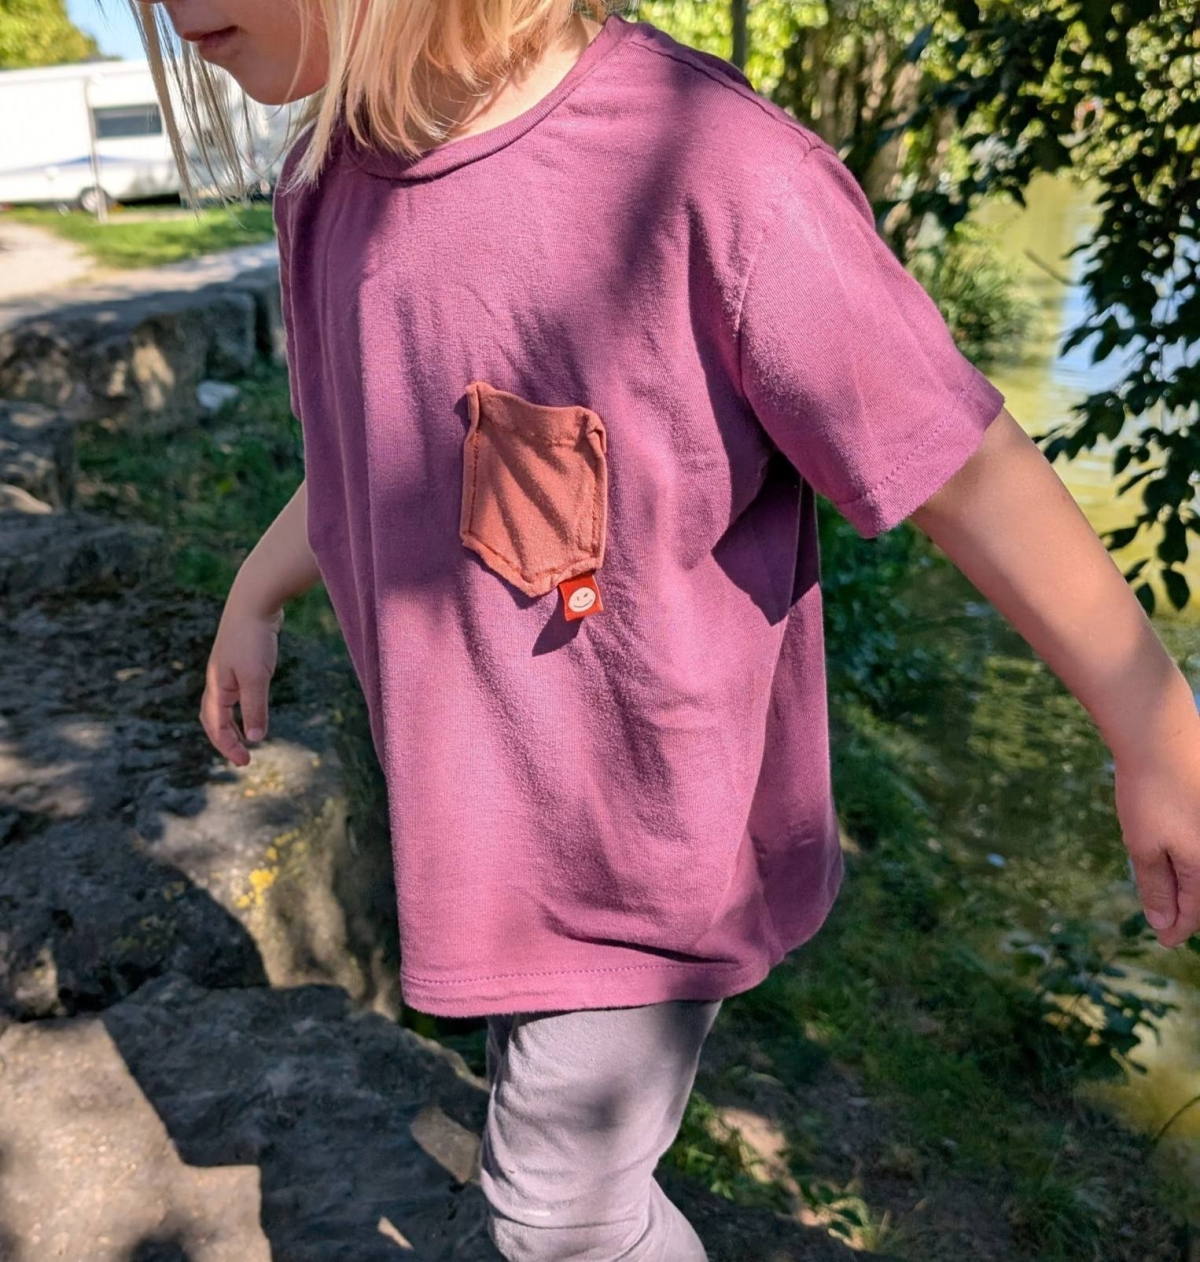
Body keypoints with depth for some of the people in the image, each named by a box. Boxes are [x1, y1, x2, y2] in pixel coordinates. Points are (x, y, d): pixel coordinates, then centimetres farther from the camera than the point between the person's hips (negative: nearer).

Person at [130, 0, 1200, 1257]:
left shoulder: (715, 178, -28)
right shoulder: (337, 171, -5)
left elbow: (975, 473, -19)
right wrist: (255, 596, 23)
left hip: (655, 827, -6)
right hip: (484, 801, 7)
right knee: (546, 1094, 29)